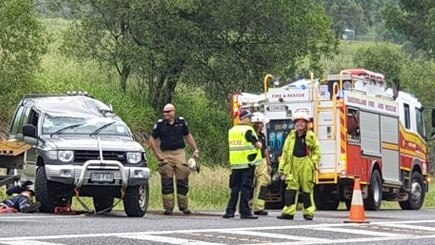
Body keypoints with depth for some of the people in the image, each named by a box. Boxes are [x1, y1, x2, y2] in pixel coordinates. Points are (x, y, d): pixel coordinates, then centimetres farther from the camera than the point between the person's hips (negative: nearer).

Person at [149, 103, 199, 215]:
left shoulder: (181, 122, 5)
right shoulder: (160, 124, 1)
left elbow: (188, 136, 17)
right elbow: (152, 140, 6)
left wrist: (195, 149, 11)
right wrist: (157, 154, -2)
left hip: (179, 153, 1)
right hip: (165, 155, -1)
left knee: (182, 181, 2)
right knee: (167, 183, -2)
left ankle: (184, 206, 12)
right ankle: (168, 207, 2)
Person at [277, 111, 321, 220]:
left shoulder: (311, 136, 4)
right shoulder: (291, 136, 12)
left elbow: (317, 151, 5)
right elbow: (285, 152, 13)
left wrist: (313, 162, -8)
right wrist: (281, 166, 10)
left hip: (306, 164, -2)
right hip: (293, 164, 2)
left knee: (307, 189, 0)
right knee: (291, 188, -2)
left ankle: (309, 212, 7)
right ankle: (288, 212, -1)